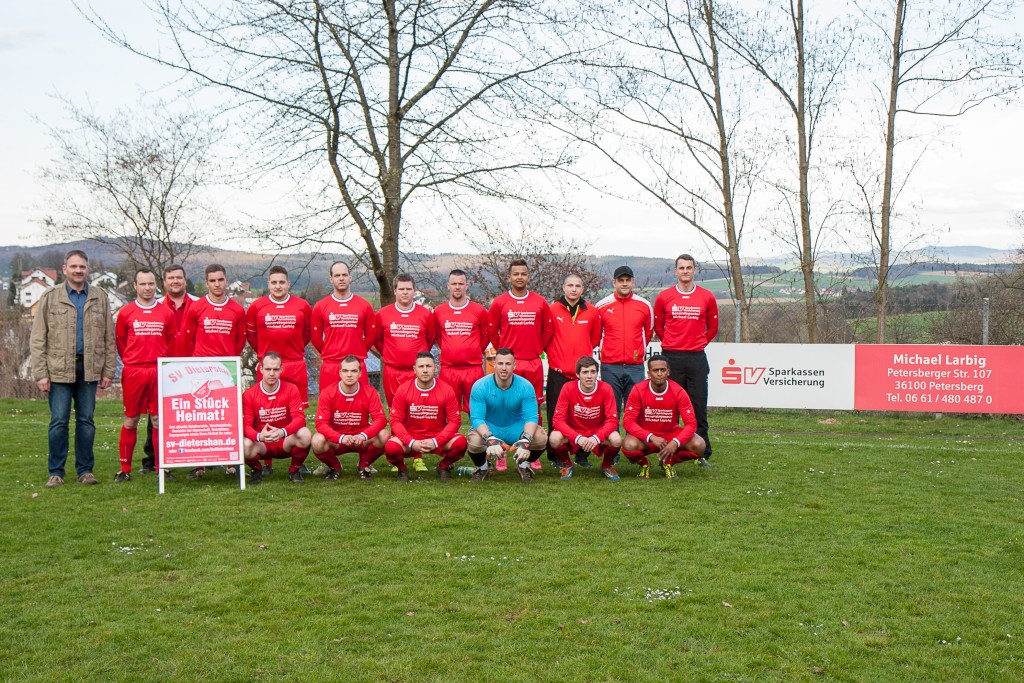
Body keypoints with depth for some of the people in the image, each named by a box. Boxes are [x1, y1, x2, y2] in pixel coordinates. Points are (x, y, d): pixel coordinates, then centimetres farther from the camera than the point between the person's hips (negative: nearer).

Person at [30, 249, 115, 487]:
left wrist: (108, 371, 3)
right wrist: (40, 374, -6)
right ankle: (56, 472, 9)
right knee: (59, 421, 0)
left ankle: (85, 470, 15)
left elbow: (109, 338, 9)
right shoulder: (50, 297, 4)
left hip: (90, 370, 2)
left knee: (86, 421, 6)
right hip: (59, 370, -2)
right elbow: (38, 339, 1)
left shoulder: (100, 297, 9)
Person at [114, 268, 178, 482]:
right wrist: (132, 361, 9)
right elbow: (120, 342, 11)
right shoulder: (125, 313, 3)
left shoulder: (167, 313, 6)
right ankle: (125, 469, 10)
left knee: (159, 420, 3)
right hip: (133, 372, -1)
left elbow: (172, 341, 13)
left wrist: (161, 360, 8)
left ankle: (161, 467, 10)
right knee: (130, 420, 4)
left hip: (159, 372, 1)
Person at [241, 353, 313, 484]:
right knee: (245, 446, -34)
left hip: (286, 442, 0)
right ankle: (257, 469, 5)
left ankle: (294, 470, -1)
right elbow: (246, 425, -13)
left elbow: (300, 418, -16)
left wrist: (283, 432, -36)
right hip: (262, 444, 0)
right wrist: (259, 436, -36)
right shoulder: (249, 394, -7)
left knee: (305, 435, -31)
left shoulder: (291, 389, -7)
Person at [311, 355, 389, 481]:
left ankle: (364, 465, 4)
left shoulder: (370, 392, -10)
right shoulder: (328, 393, -13)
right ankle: (334, 467, 3)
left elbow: (380, 419, -17)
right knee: (318, 441, -33)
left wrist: (364, 435, -35)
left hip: (361, 439, 1)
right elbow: (321, 423, -19)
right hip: (336, 441, -1)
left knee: (384, 436, -27)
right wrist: (341, 438, -35)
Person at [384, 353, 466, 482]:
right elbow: (396, 421, -7)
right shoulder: (403, 390, -6)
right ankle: (401, 469, 5)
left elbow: (455, 421, -7)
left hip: (438, 439, 1)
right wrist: (411, 442, -21)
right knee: (391, 447, -32)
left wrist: (436, 442, -20)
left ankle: (444, 467, 7)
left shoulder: (446, 390, -6)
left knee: (460, 442, -27)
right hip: (409, 438, -1)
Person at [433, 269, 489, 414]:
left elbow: (485, 337, 14)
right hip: (448, 369, 1)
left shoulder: (479, 311, 2)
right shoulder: (438, 312, 6)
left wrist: (474, 352, 9)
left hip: (473, 368, -1)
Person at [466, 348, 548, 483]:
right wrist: (490, 439, -43)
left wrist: (525, 440, -40)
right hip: (489, 428, -1)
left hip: (516, 427, 1)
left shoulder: (525, 386, -16)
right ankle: (482, 467, 3)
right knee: (474, 440, -35)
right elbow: (476, 418, -23)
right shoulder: (480, 387, -19)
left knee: (541, 437, -28)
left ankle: (524, 465, 6)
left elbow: (531, 417, -19)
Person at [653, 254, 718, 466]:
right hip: (671, 358, 0)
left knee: (699, 408, 2)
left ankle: (703, 455, 7)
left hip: (697, 359, 0)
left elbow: (713, 328, 15)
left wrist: (698, 343, 11)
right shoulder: (664, 297, 3)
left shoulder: (707, 297, 4)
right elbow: (658, 326, 15)